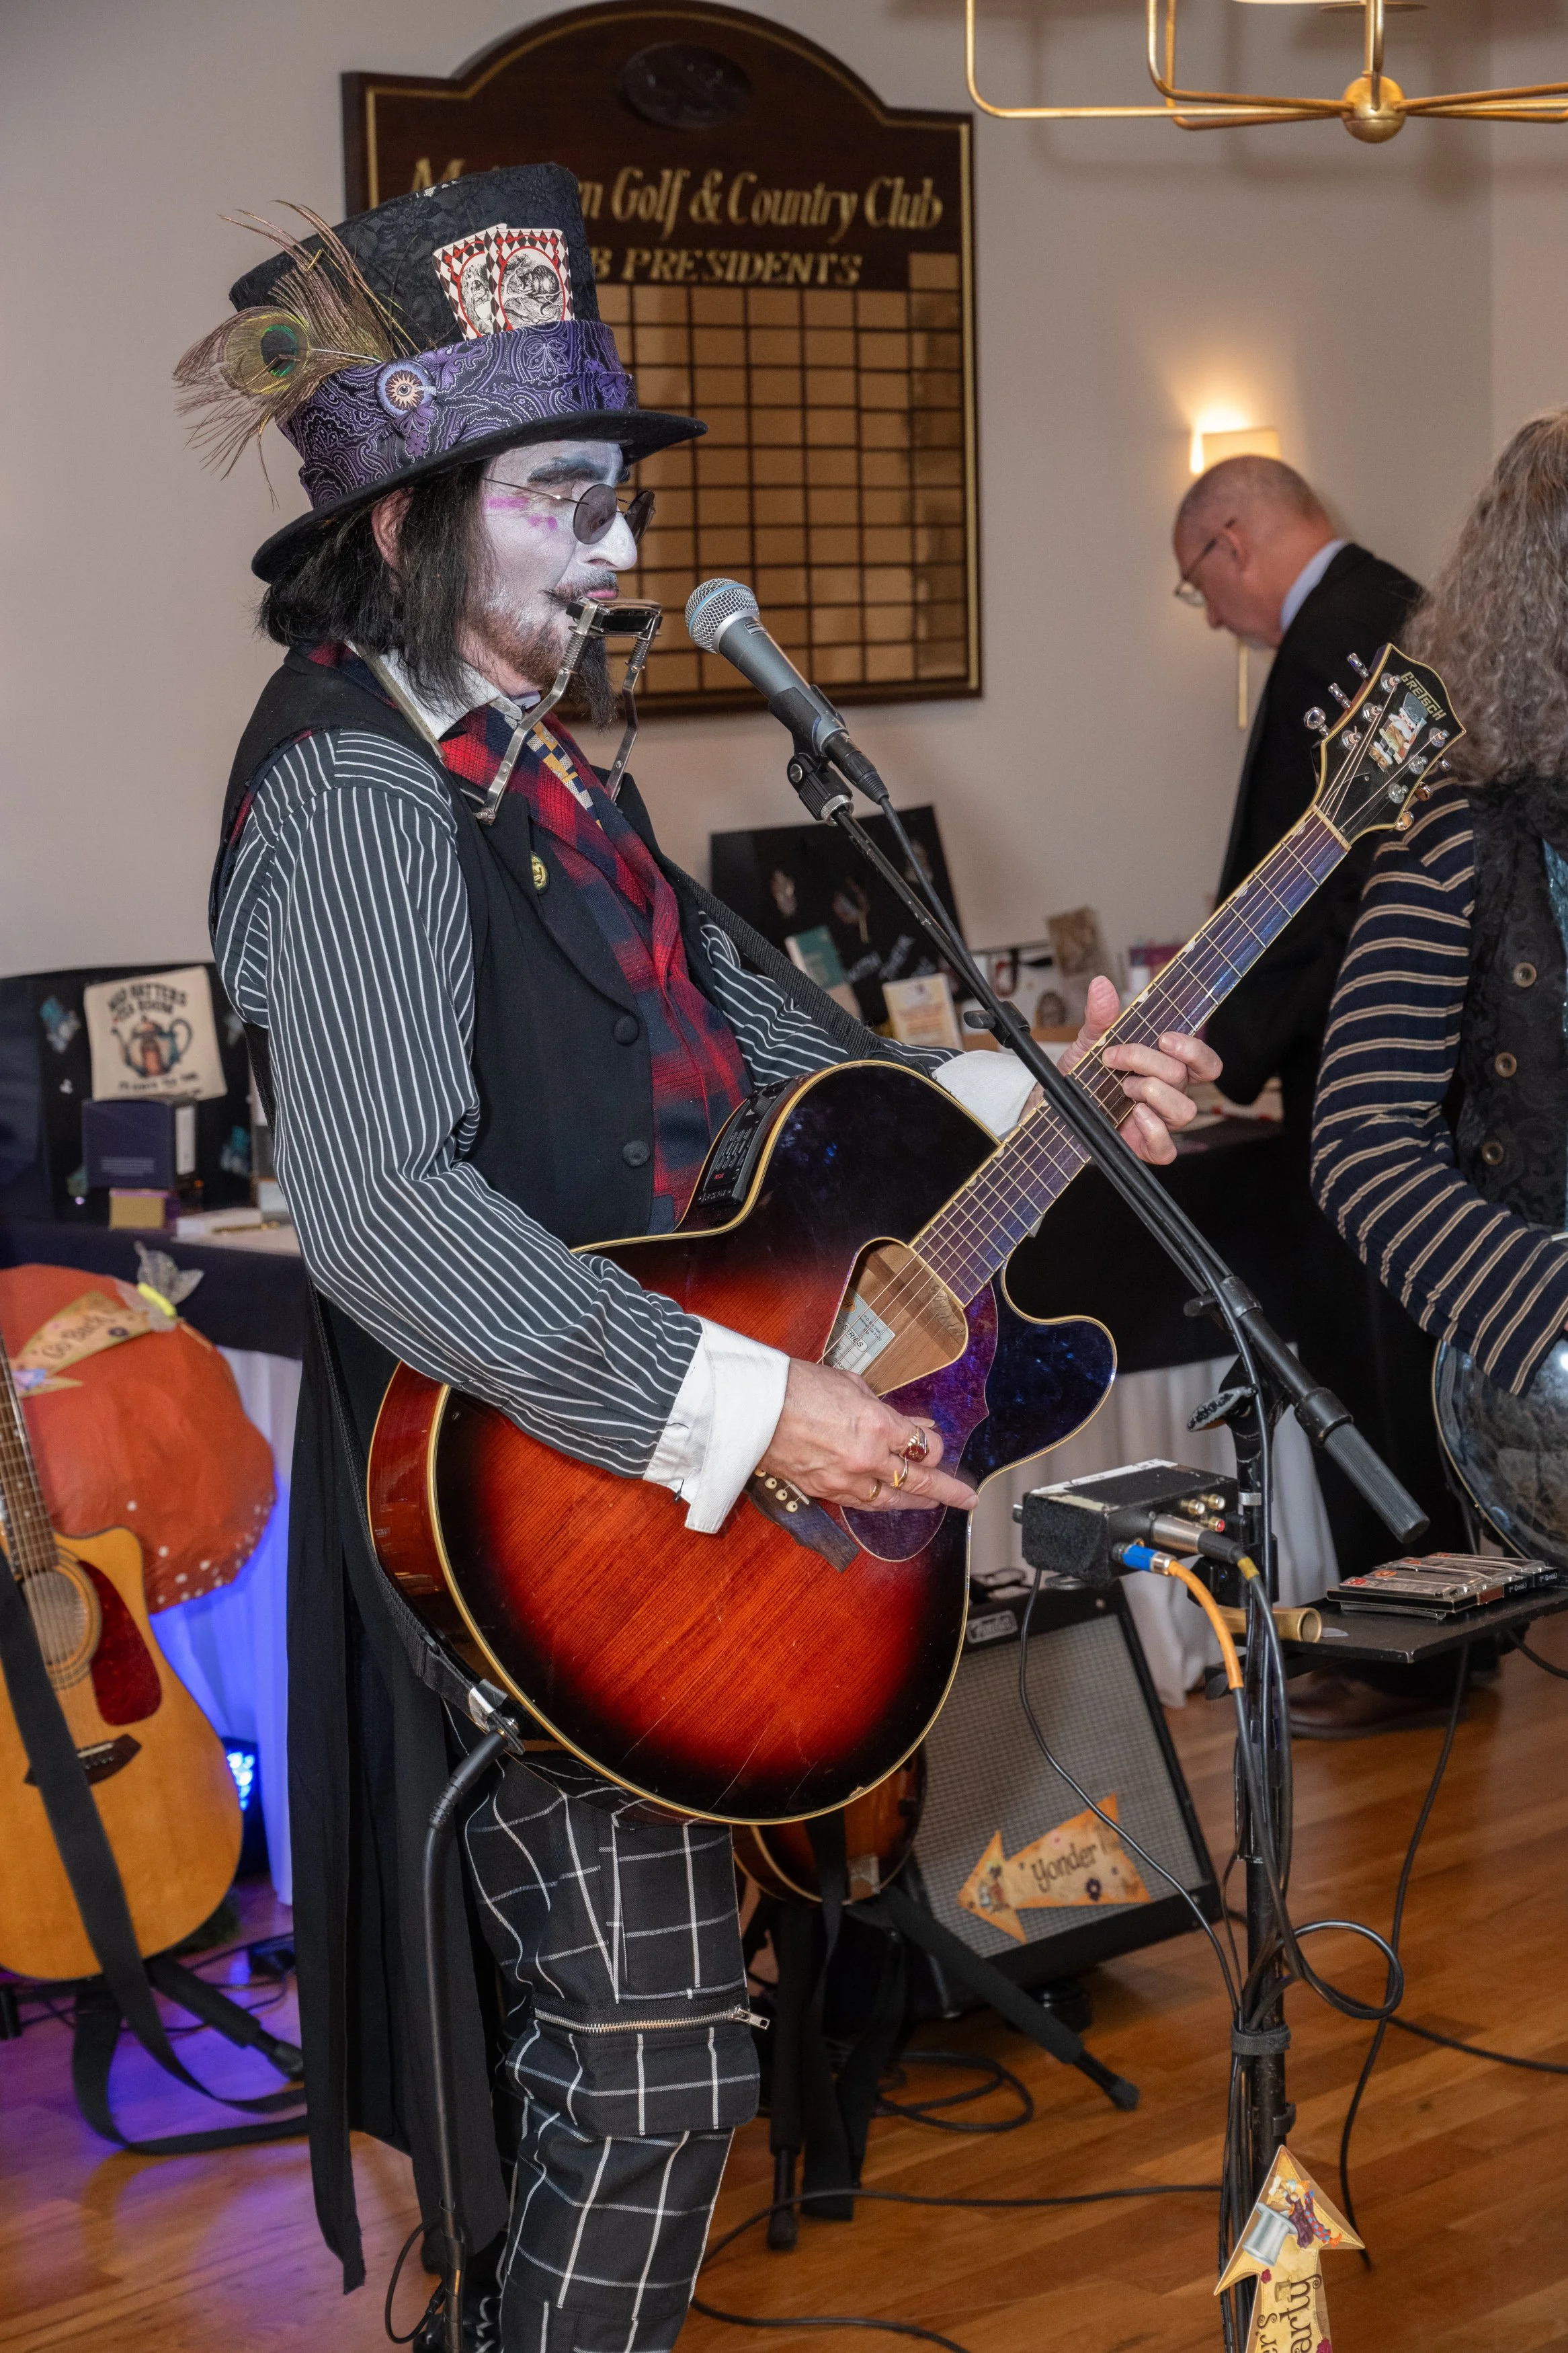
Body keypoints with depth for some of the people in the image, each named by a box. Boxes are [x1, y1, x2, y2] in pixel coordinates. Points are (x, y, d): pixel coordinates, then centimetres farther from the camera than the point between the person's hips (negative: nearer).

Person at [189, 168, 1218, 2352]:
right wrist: (747, 1410, -32)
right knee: (657, 2064, -2)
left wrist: (1034, 1095, 4)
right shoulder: (362, 796, -20)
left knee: (593, 2034, 21)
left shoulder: (529, 771, 12)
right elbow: (380, 1207, -32)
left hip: (644, 1495, 10)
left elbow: (749, 1026, 17)